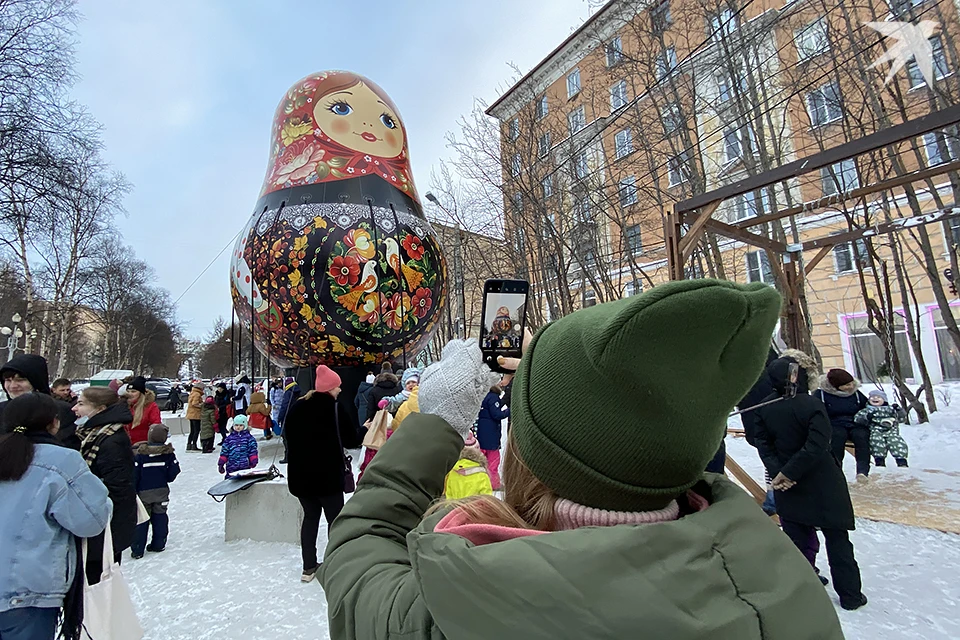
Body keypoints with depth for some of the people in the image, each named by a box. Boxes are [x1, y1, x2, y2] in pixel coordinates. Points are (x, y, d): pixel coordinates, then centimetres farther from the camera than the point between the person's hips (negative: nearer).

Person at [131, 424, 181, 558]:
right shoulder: (169, 453, -7)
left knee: (141, 521, 7)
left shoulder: (140, 454, -13)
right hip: (162, 491, 2)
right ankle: (158, 545, 21)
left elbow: (134, 475, -10)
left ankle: (137, 550, 10)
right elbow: (172, 473, -4)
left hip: (144, 493, -2)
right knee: (160, 518, 13)